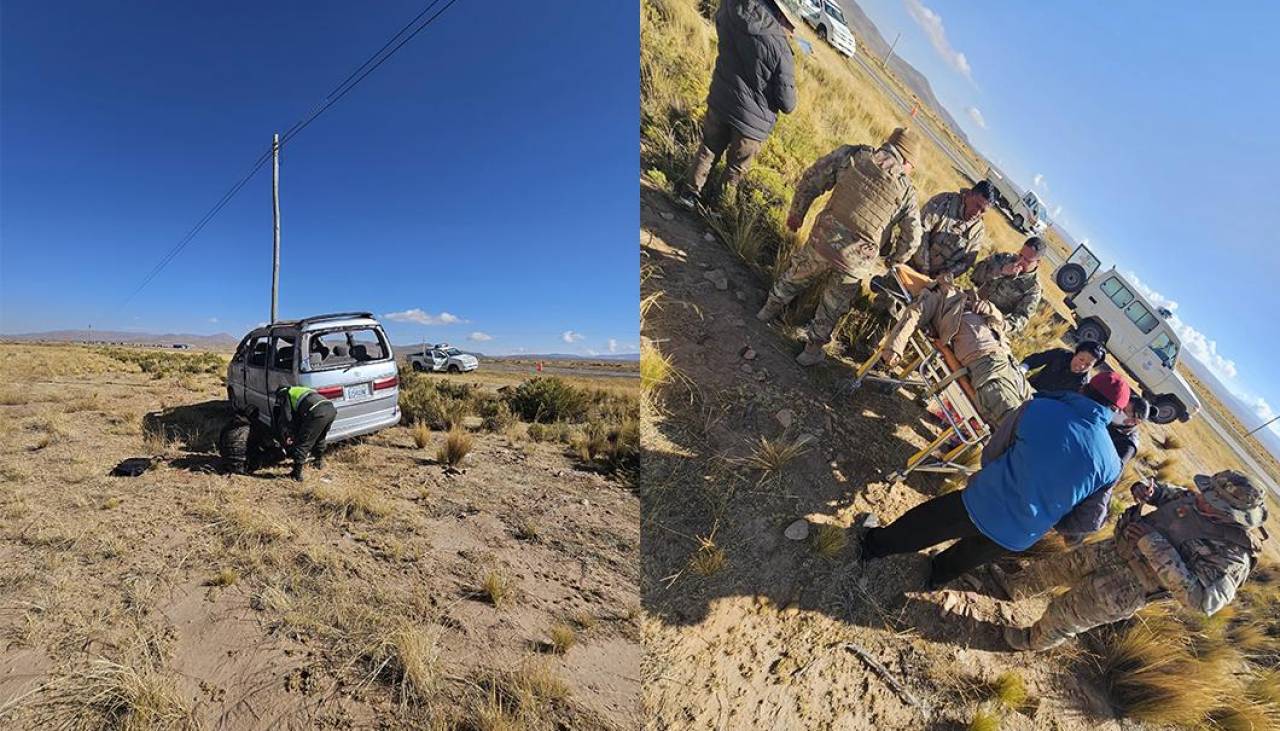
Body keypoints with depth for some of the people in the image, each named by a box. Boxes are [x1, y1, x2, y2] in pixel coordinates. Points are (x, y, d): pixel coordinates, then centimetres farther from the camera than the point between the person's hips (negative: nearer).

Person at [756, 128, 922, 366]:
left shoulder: (853, 154, 1)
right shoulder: (906, 189, 2)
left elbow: (811, 180, 2)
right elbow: (911, 239, 3)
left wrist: (797, 213, 16)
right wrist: (893, 262, 21)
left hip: (824, 239, 1)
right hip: (857, 260, 0)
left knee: (797, 274, 29)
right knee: (834, 306, 21)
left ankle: (769, 310, 48)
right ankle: (813, 349, 34)